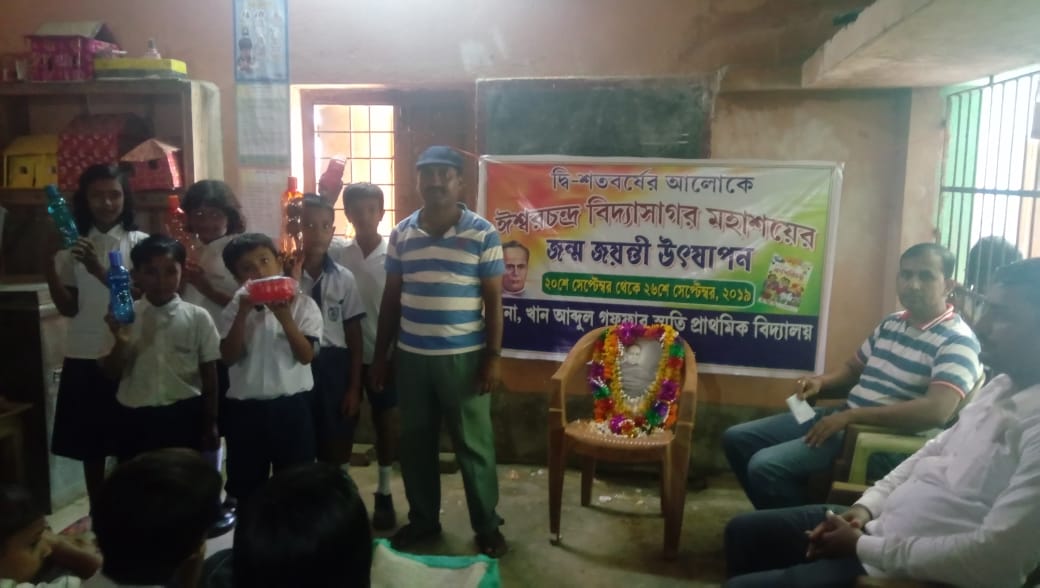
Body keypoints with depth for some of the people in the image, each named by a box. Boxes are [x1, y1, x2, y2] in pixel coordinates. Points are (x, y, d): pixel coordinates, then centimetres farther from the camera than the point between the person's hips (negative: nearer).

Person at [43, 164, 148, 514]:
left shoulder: (139, 242, 0)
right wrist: (48, 266, -14)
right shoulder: (72, 245, 7)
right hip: (83, 356, 3)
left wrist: (99, 271, -24)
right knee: (89, 444, 10)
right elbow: (69, 307, 1)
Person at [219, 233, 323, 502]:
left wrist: (284, 316, -23)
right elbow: (229, 357, -7)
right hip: (245, 407, 2)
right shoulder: (235, 308, 3)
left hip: (291, 404, -2)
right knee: (245, 485, 15)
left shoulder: (302, 304, -4)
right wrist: (243, 313, -17)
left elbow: (306, 355, -12)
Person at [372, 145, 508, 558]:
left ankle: (487, 525, 23)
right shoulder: (401, 233, 4)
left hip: (463, 357, -3)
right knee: (415, 443, 14)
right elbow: (391, 298, 9)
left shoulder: (483, 234, -6)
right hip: (411, 357, 4)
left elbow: (493, 300, -4)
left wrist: (493, 356, -9)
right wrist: (380, 354, 9)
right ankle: (423, 519, 32)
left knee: (474, 445, 6)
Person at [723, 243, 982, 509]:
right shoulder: (890, 323, 15)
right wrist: (821, 381, 4)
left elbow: (936, 412, -25)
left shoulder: (957, 341, -10)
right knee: (736, 438, 3)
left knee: (765, 466, -25)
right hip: (844, 418, 9)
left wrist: (851, 415, -24)